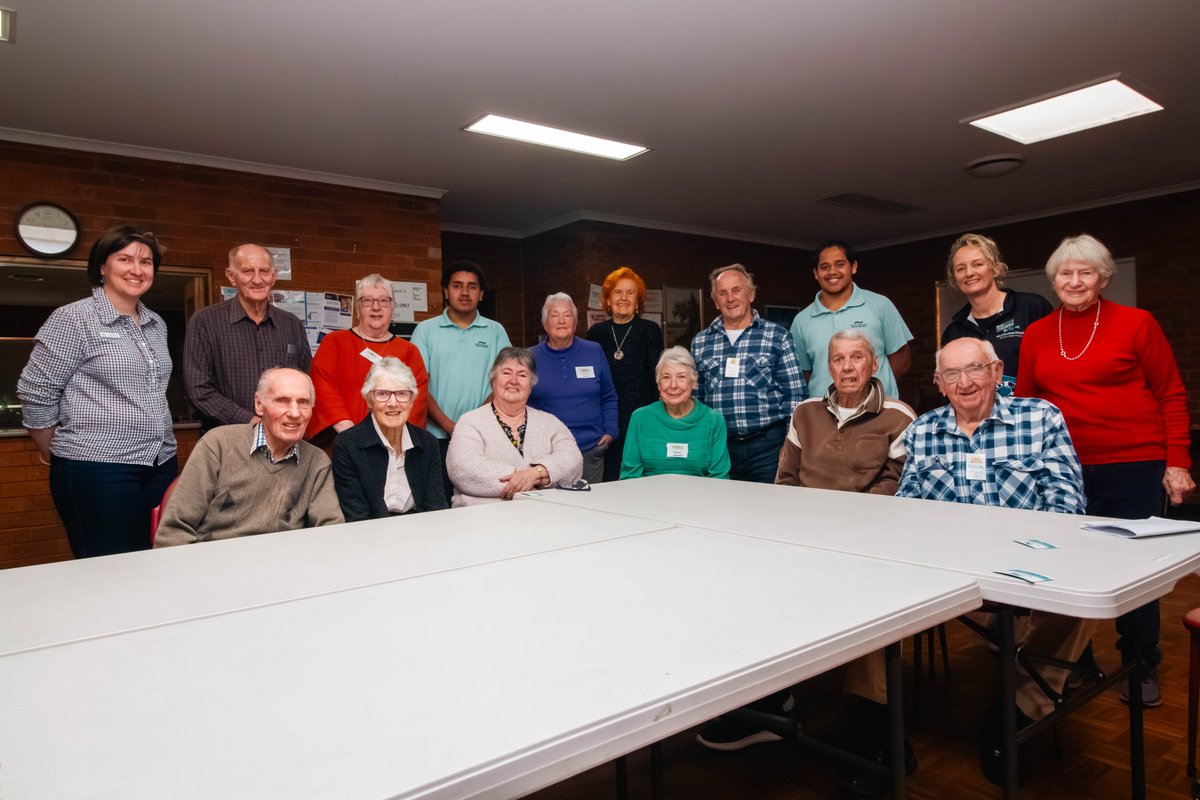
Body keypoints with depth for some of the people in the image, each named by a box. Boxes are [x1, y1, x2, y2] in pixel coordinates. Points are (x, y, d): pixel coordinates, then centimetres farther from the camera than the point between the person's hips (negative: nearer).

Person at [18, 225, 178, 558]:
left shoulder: (156, 324, 13)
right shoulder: (73, 318, -5)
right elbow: (35, 393, -4)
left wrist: (163, 451, 16)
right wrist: (55, 455, 3)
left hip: (161, 465, 6)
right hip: (98, 469, -6)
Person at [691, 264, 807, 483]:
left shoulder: (777, 336, 2)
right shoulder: (700, 342, 10)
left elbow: (795, 395, 0)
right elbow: (695, 398, 13)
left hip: (767, 445, -2)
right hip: (717, 447, 2)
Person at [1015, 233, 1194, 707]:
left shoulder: (1137, 324, 0)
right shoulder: (1036, 334, 7)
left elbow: (1172, 396, 1)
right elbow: (1023, 403, 12)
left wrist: (1177, 462, -5)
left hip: (1135, 468, -2)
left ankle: (1142, 668, 25)